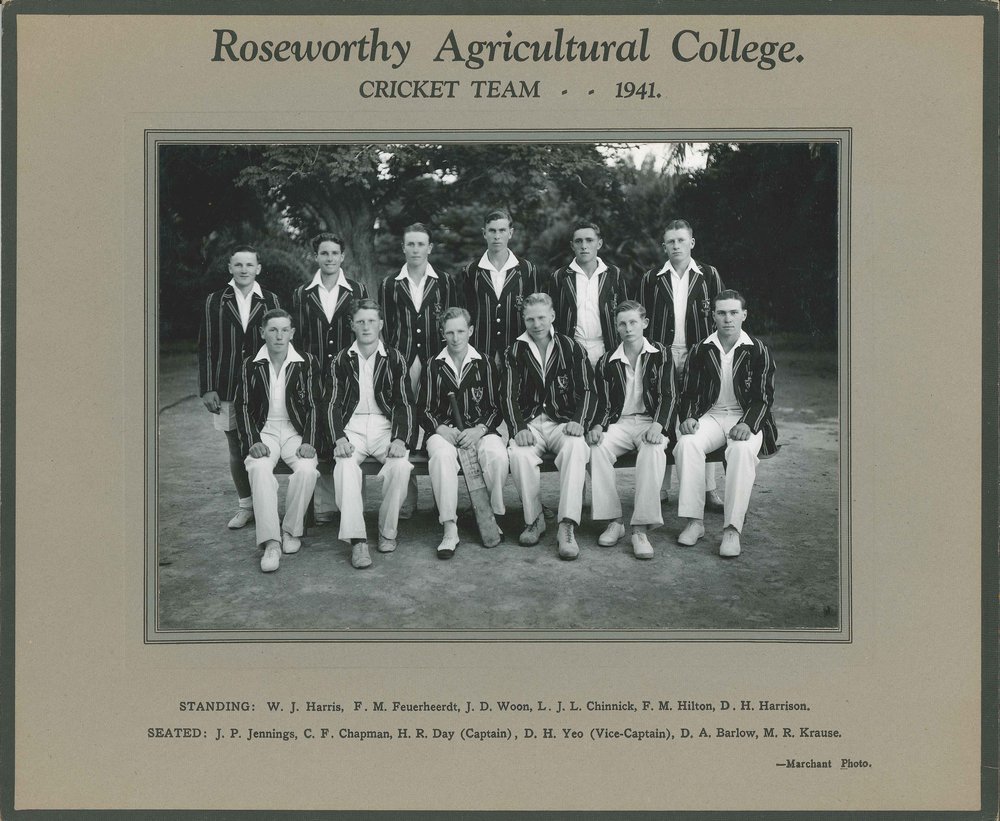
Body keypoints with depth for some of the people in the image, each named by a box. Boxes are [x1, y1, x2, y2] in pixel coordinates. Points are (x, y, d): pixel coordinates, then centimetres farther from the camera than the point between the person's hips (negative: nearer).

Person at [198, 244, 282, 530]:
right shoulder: (215, 302, 4)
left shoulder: (270, 301, 4)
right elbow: (206, 348, 4)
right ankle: (245, 505, 18)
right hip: (227, 388, 1)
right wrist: (207, 389, -2)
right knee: (236, 449, 7)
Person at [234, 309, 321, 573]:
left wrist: (308, 442, -12)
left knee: (306, 469, -31)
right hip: (264, 432, 0)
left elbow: (313, 406, 1)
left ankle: (291, 530, -8)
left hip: (296, 431, 0)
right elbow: (243, 407, 4)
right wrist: (253, 441, -11)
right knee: (259, 468, -32)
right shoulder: (251, 365, 6)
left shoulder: (307, 363, 3)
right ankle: (271, 541, -31)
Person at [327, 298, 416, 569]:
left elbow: (404, 403, 3)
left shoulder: (394, 359, 7)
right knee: (345, 465, -32)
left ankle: (387, 531, -10)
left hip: (386, 425, 0)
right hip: (352, 427, 0)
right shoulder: (342, 360, 9)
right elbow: (334, 404, 5)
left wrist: (400, 439, -13)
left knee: (400, 465, -30)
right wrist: (339, 438, -13)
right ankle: (357, 540, -31)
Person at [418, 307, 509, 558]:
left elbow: (496, 408, 7)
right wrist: (440, 428, -10)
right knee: (442, 455, -36)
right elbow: (424, 409, 10)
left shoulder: (485, 364, 9)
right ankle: (449, 529, -33)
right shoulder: (434, 366, 10)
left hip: (479, 430, 0)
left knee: (497, 455, -34)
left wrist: (479, 431, -10)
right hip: (443, 430, 0)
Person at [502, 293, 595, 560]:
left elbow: (586, 390, 4)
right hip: (529, 423, 1)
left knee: (576, 449, -35)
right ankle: (534, 519, -13)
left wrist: (579, 421, -14)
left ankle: (567, 527, -36)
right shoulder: (515, 353, 9)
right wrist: (519, 428, -15)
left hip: (563, 422, 0)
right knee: (519, 454, -33)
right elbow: (510, 396, 2)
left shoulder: (572, 349, 8)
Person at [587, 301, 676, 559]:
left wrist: (658, 425, -20)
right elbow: (604, 403, 10)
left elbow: (667, 396, -1)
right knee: (598, 449, -31)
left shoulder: (661, 355, 7)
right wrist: (597, 426, -12)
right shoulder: (607, 362, 12)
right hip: (620, 423, 2)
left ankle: (641, 529, -38)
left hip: (651, 422, -2)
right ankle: (613, 521, -23)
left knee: (653, 450, -37)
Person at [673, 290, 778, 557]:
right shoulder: (701, 350, 8)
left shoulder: (758, 350, 1)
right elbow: (689, 393, 11)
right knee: (687, 444, -30)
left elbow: (764, 397, -2)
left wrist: (748, 424, -21)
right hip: (710, 415, 2)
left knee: (742, 450, -36)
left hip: (746, 418, -2)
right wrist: (688, 417, -11)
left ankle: (732, 528, -34)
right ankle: (694, 521, -25)